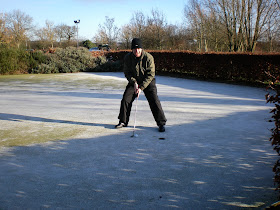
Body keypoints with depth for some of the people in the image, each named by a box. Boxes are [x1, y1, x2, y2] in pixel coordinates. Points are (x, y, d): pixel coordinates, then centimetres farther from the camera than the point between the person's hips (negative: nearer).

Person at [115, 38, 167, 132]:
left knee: (154, 101, -12)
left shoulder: (148, 57, -22)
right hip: (134, 81, 3)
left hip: (148, 82, -3)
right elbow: (127, 72, -4)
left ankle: (161, 123, -1)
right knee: (126, 99, -5)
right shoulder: (128, 57, -13)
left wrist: (141, 87, -24)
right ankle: (123, 121, 11)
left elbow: (150, 75, -20)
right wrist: (134, 82, -19)